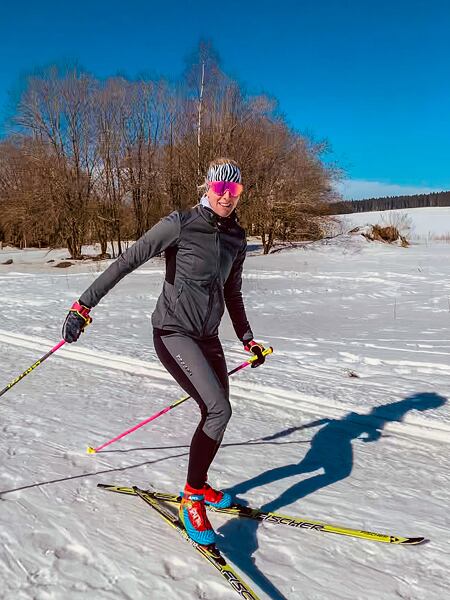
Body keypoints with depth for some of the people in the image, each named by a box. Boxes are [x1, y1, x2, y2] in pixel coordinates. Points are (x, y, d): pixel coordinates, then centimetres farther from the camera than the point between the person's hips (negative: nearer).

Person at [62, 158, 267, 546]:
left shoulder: (237, 237, 7)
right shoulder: (180, 224, -12)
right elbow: (128, 261, -14)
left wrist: (247, 338, 17)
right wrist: (84, 305, -18)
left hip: (208, 336, 7)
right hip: (173, 332, -7)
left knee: (217, 413, 10)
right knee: (219, 410, -19)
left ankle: (199, 486, 34)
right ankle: (192, 499, 0)